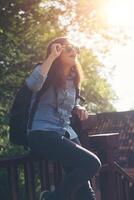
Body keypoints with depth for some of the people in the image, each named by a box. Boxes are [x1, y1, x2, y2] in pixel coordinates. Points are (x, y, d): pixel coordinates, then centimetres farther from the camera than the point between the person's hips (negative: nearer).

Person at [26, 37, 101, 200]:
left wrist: (79, 109, 7)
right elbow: (32, 85, -28)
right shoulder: (46, 72, -3)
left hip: (66, 133, 7)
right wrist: (52, 57, -20)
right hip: (43, 134, -7)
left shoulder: (72, 78, 16)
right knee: (91, 163, -24)